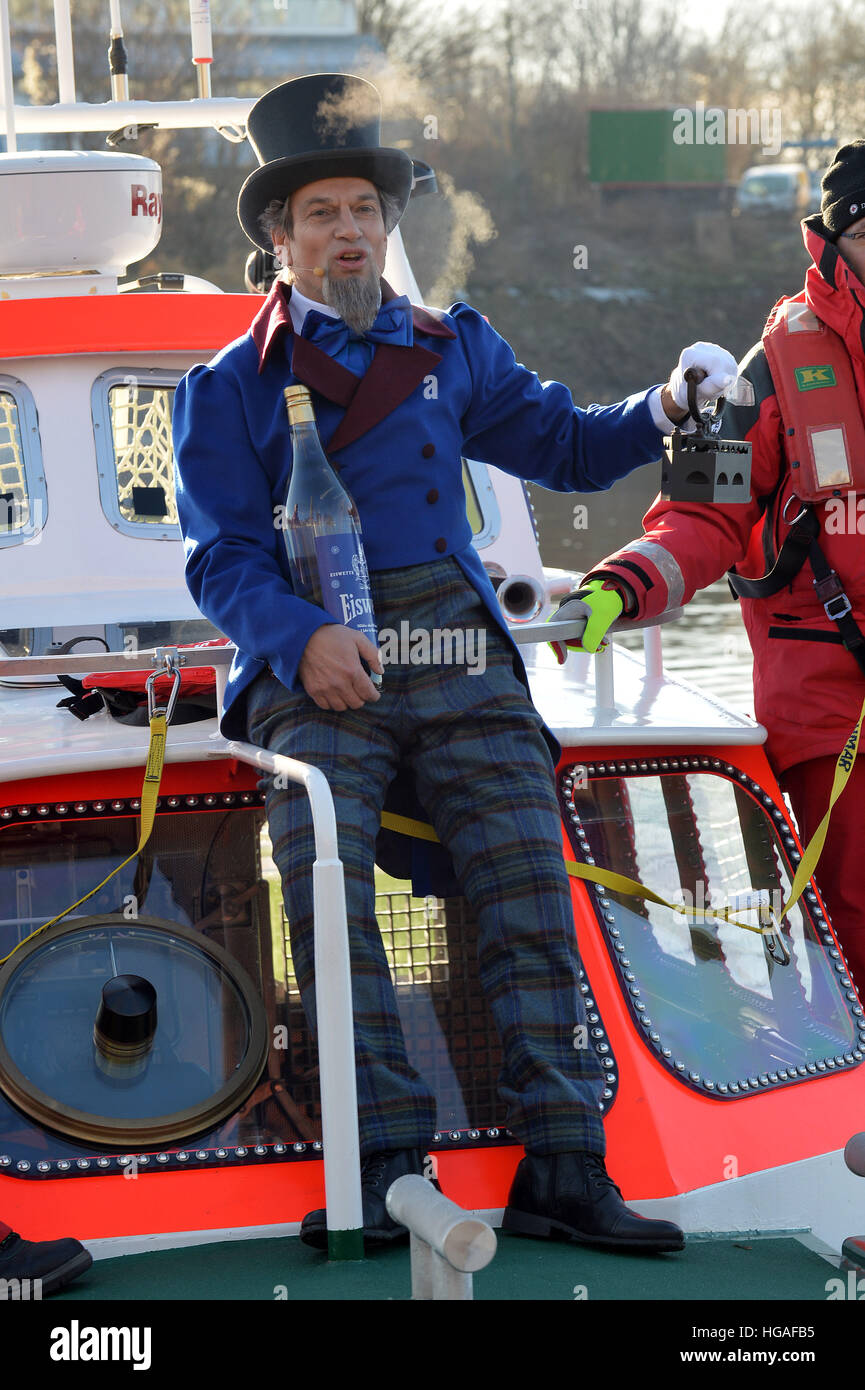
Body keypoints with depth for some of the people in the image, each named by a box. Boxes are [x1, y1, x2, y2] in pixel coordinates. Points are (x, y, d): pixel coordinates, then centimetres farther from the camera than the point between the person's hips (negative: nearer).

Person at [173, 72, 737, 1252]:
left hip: (455, 652, 2)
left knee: (528, 877, -13)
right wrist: (303, 641, -17)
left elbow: (563, 445, 21)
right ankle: (386, 1169, -25)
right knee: (325, 870, -23)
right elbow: (225, 559, 2)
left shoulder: (453, 348, 22)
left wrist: (663, 409, 0)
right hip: (315, 666, -2)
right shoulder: (229, 389, 12)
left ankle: (561, 1167, -15)